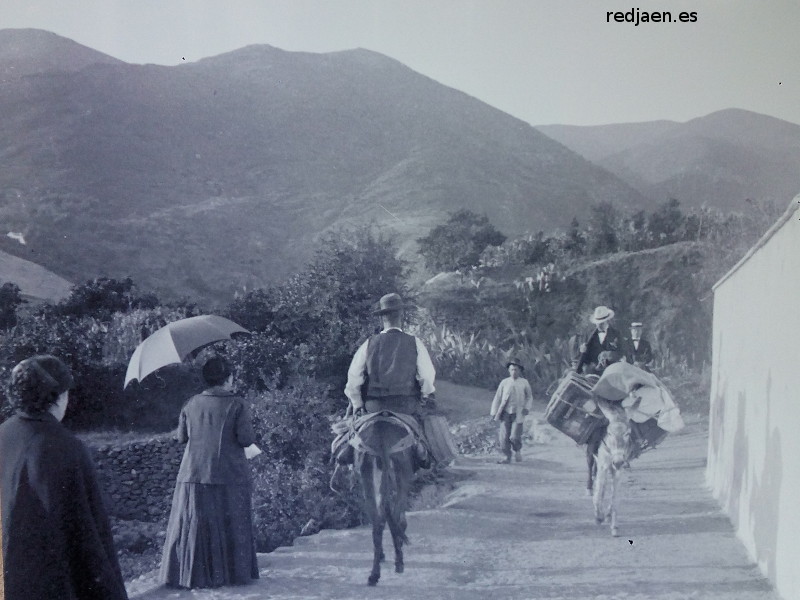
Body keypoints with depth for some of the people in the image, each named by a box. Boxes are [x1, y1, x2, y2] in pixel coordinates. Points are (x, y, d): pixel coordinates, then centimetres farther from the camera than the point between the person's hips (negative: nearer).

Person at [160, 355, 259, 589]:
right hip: (229, 476, -3)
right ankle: (232, 572, 12)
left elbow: (181, 436, 9)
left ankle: (192, 574, 12)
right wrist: (247, 422, 7)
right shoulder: (237, 405, -8)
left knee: (193, 526, 9)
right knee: (230, 526, 7)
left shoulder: (191, 405, 4)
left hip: (194, 475, 3)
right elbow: (246, 439, -12)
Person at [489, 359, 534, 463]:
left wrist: (527, 408, -1)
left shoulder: (524, 382, 6)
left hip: (518, 413, -1)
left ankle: (517, 450, 20)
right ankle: (507, 457, 11)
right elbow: (497, 397, 9)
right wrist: (494, 412, 5)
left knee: (514, 436, -10)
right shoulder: (504, 382, 6)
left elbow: (529, 397, 15)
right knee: (504, 436, -3)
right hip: (505, 413, 1)